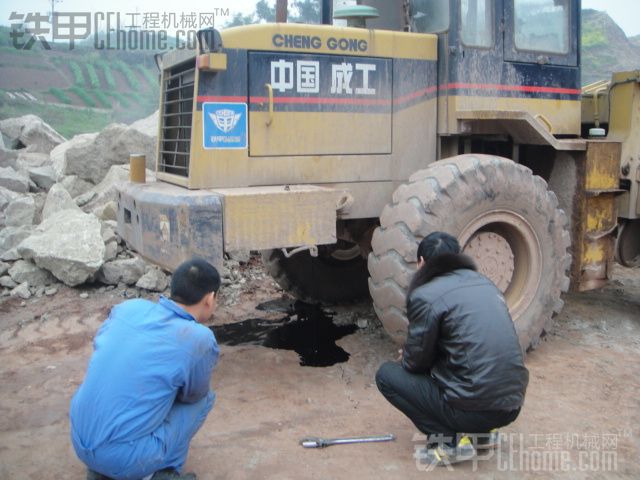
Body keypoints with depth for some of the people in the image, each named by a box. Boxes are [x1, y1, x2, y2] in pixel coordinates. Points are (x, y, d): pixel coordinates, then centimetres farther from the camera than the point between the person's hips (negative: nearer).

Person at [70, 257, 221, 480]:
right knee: (204, 398, 13)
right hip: (126, 459, -5)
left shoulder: (128, 307, 0)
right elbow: (194, 394, 5)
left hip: (80, 443, 6)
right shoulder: (200, 340, -13)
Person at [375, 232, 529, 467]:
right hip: (512, 405, 7)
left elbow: (417, 362, -2)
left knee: (386, 374, 9)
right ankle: (479, 431, 18)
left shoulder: (425, 295, -10)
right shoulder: (484, 283, 12)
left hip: (474, 408, -7)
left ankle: (448, 440, 0)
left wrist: (407, 358, 22)